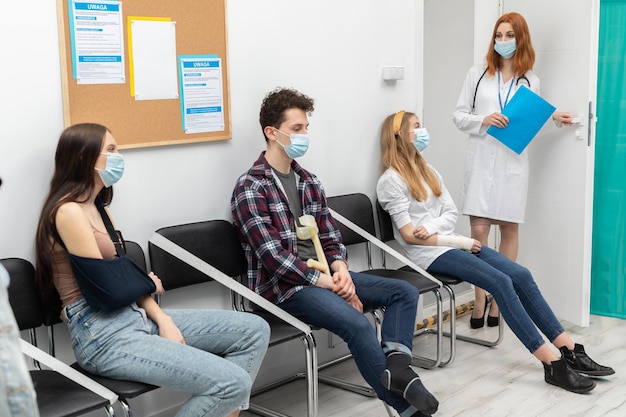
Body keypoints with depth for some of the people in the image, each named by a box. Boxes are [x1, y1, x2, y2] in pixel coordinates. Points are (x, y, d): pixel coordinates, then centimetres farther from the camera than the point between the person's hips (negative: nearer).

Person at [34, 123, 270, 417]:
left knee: (254, 330, 2)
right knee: (233, 383, -22)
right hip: (104, 336, -10)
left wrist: (162, 319, -2)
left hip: (136, 316, 10)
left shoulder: (95, 207, 17)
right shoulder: (69, 212, -13)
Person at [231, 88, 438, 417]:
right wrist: (326, 283, -19)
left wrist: (340, 267, -10)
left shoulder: (309, 182, 13)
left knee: (404, 291, -3)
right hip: (284, 285, -8)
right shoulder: (251, 187, -11)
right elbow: (273, 257, -18)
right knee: (358, 324, -29)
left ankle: (397, 363, -26)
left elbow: (330, 237, 13)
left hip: (323, 274, 9)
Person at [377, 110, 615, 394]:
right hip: (429, 253, -8)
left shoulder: (428, 172, 17)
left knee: (521, 275, -11)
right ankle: (553, 364, -25)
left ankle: (571, 351, -11)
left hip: (450, 243, 8)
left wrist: (429, 228, -13)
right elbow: (408, 235, -15)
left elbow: (451, 214, 10)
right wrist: (461, 242, -14)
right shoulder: (391, 180, -9)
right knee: (501, 283, -24)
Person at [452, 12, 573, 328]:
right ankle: (480, 301, 3)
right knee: (479, 231, -6)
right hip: (482, 159, -1)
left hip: (513, 162, 1)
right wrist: (483, 120, -13)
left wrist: (553, 117, -2)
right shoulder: (477, 74, 5)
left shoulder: (530, 81, 8)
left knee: (509, 230, 5)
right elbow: (459, 116, 5)